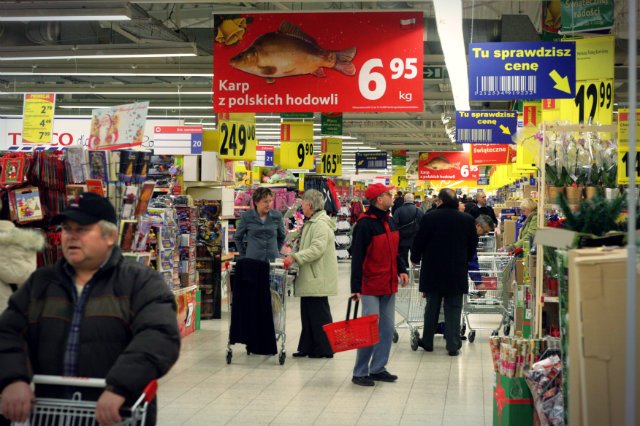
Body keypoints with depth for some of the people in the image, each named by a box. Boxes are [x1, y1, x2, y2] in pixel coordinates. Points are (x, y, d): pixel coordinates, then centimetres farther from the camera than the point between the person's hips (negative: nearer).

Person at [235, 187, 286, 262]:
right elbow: (238, 238, 11)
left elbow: (281, 237, 18)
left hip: (273, 259, 1)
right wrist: (244, 256, 9)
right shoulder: (246, 216, -1)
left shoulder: (277, 216, 2)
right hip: (252, 259, -1)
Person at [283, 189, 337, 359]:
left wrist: (295, 257, -29)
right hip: (310, 278, 10)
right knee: (308, 313, 12)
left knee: (319, 313, -3)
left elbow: (317, 249, -26)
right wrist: (293, 257, 14)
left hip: (317, 278, -10)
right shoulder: (311, 223, 19)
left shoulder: (321, 224, -16)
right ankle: (308, 347, 18)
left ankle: (324, 349, 4)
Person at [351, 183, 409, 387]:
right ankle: (360, 373, 3)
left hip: (389, 286, 8)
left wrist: (402, 270, 5)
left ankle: (378, 368, 20)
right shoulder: (365, 224, -15)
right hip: (371, 286, -8)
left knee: (387, 328, 11)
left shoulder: (391, 222, 11)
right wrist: (356, 287, -18)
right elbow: (357, 257, -16)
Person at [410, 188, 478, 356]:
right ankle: (453, 345, 4)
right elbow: (473, 243, 7)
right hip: (457, 272, 0)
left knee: (432, 307, 13)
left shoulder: (430, 217, -9)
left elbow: (419, 241, -3)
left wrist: (415, 258, 15)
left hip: (433, 270, 0)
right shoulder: (467, 219, -3)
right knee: (453, 309, 5)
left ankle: (427, 341, 21)